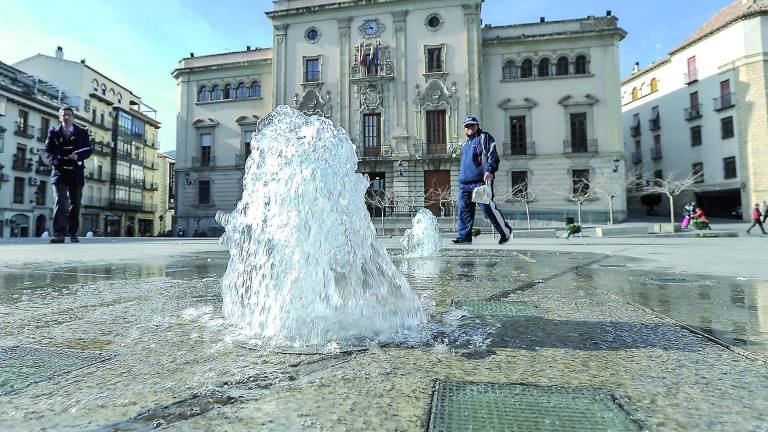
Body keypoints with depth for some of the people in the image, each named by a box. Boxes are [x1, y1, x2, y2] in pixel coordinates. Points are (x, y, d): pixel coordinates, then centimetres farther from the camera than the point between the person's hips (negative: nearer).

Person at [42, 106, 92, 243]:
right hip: (59, 172, -1)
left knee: (75, 205, 7)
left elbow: (89, 150, 3)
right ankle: (59, 234, -11)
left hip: (76, 172, 1)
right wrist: (52, 159, -15)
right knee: (60, 203, -10)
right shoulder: (53, 132, 9)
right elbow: (46, 150, 6)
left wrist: (78, 156, -16)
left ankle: (73, 233, 17)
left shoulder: (82, 132, 11)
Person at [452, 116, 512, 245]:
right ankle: (464, 235, 5)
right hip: (464, 183, 7)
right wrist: (461, 178, 24)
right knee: (464, 209, 0)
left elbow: (493, 155, -7)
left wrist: (490, 170, -21)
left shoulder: (484, 137, 5)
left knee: (487, 207, -9)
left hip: (480, 181, -7)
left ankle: (505, 231, 6)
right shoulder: (466, 144, 27)